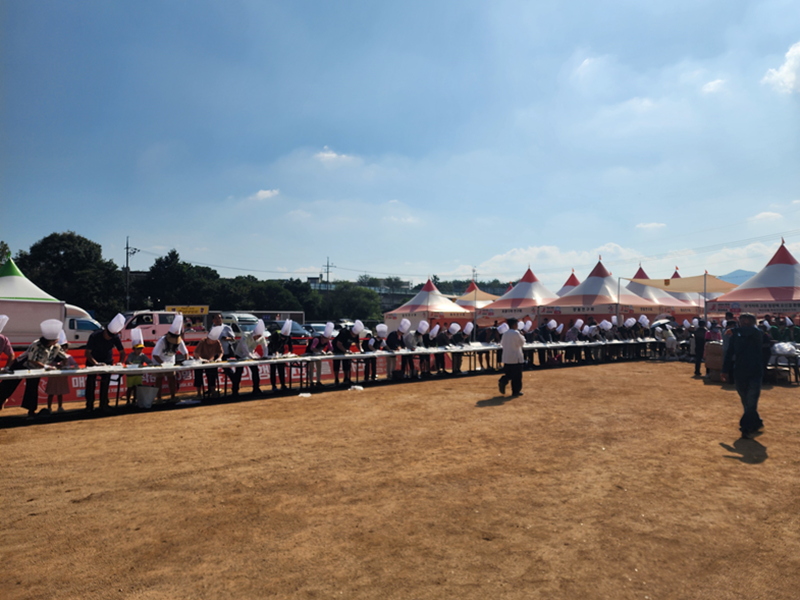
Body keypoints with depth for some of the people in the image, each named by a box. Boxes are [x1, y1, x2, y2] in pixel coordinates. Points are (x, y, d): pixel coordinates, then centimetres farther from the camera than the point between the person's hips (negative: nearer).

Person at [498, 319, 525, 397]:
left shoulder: (505, 333, 4)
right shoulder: (516, 333, -16)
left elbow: (502, 343, 14)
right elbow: (522, 343, -6)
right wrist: (522, 336, 10)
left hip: (506, 358, 6)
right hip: (516, 358, -6)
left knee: (508, 373, 17)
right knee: (516, 375, 4)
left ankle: (503, 381, -10)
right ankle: (515, 392, 9)